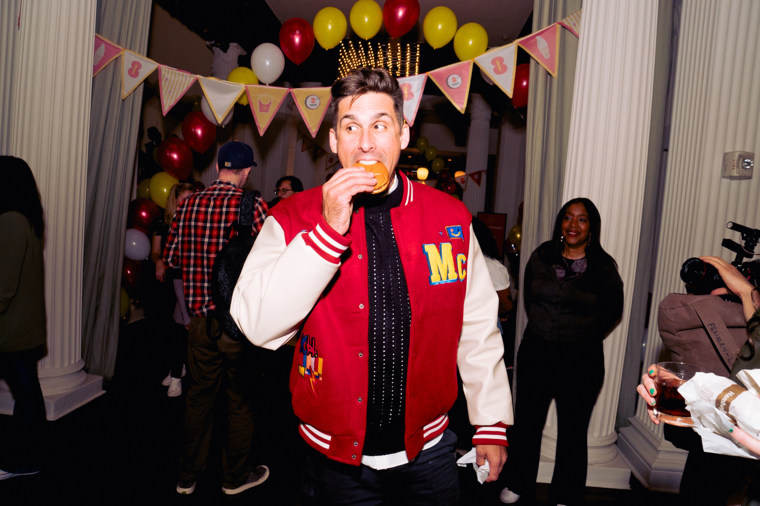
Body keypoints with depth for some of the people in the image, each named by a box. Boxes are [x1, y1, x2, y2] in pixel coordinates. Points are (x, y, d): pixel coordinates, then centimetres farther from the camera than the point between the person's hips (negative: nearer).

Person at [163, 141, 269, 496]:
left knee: (198, 396, 18)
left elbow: (170, 258, 7)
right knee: (240, 399, 13)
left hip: (201, 318, 4)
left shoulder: (187, 205, 1)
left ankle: (188, 477, 34)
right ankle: (235, 477, 29)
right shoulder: (254, 206, -13)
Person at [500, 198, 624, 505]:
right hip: (535, 352, 2)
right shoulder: (541, 257, 2)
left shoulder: (603, 266, -5)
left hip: (582, 360, -2)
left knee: (573, 431, 9)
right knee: (527, 421, 13)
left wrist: (585, 337, 6)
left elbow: (613, 310, 8)